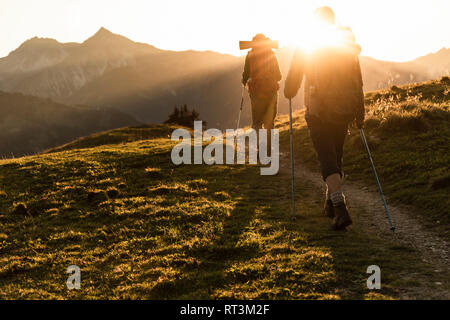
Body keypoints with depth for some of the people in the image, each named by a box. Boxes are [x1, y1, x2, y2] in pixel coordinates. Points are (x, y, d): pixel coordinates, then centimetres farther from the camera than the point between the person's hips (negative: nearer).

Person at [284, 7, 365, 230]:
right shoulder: (348, 48, 6)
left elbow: (293, 78, 1)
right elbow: (358, 84, 6)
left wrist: (289, 94, 24)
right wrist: (360, 114, 12)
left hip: (318, 112, -4)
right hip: (343, 111, 4)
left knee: (327, 159, -5)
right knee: (336, 156, 19)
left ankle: (341, 209, -21)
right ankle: (331, 203, 31)